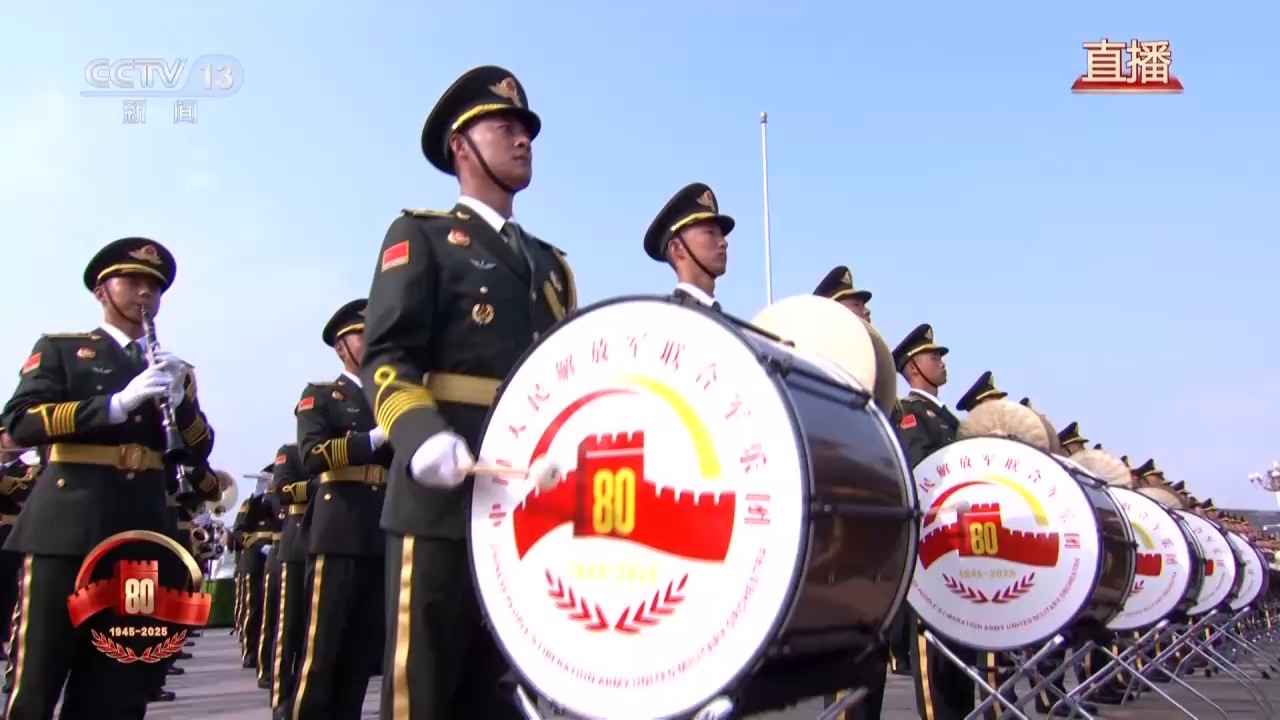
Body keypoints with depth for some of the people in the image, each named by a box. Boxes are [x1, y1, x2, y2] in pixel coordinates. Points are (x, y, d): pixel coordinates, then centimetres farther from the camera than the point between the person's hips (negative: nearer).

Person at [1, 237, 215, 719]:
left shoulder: (171, 368, 20)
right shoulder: (60, 349, 9)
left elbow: (200, 449, 11)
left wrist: (180, 399, -8)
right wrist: (116, 404, -18)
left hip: (142, 533, 4)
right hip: (64, 527, -3)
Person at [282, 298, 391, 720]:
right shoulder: (320, 396, 9)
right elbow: (313, 454, -8)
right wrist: (377, 437, -16)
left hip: (385, 535, 5)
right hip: (339, 534, -4)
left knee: (366, 646, 6)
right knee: (321, 646, -6)